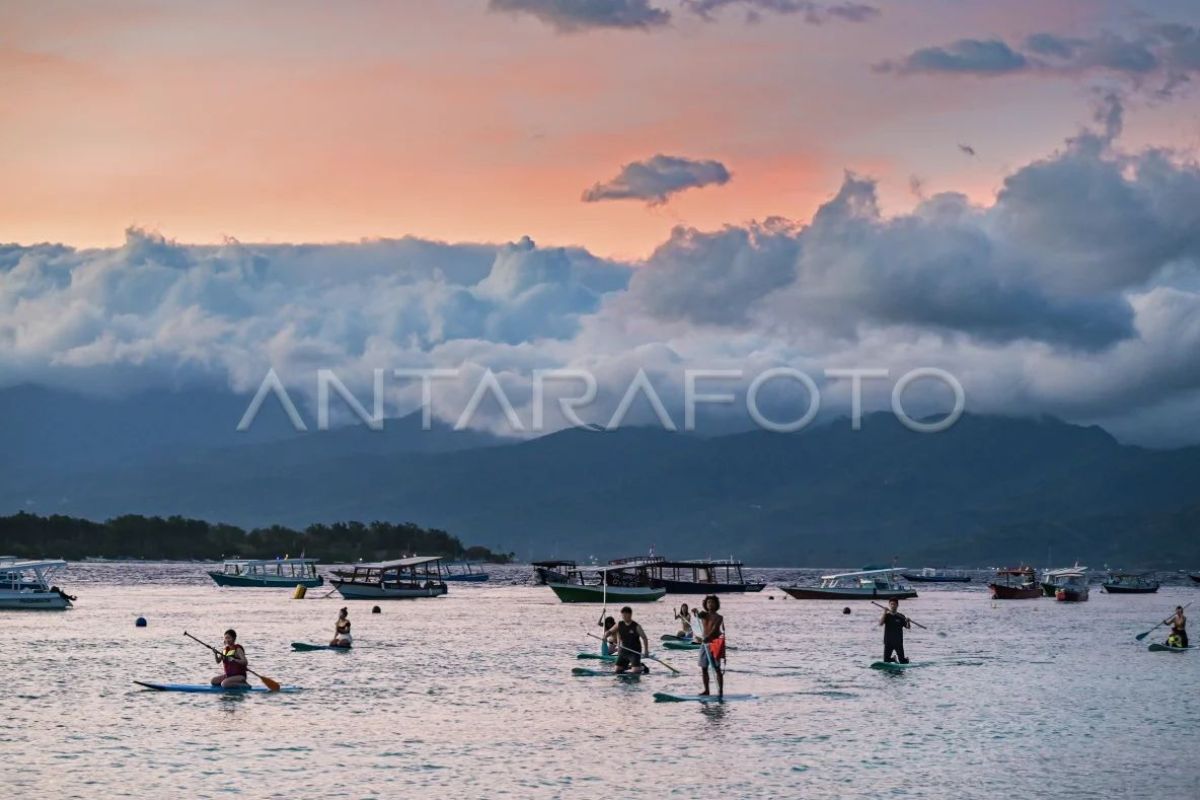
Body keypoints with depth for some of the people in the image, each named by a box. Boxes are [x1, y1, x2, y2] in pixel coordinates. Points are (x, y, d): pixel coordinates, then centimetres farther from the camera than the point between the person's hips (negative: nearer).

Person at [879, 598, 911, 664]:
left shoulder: (901, 616, 2)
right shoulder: (886, 615, 1)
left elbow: (908, 627, -1)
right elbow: (880, 623, -15)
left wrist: (908, 622, -23)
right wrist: (885, 613, -23)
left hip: (898, 642, 0)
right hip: (888, 642, 0)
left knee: (903, 662, -2)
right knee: (886, 661, 1)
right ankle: (894, 659, 34)